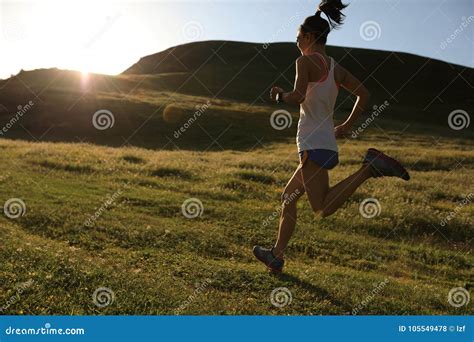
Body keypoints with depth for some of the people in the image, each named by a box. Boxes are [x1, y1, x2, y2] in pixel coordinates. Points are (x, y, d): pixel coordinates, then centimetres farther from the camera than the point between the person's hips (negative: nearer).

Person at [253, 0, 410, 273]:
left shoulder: (306, 61, -5)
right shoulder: (337, 68, 16)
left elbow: (298, 96, -20)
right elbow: (365, 95, 15)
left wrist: (280, 95, 0)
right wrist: (347, 126, 20)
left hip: (313, 144, -9)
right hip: (329, 144, 9)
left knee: (323, 209, -13)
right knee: (289, 197, 16)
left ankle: (369, 168, -19)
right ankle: (277, 256, 22)